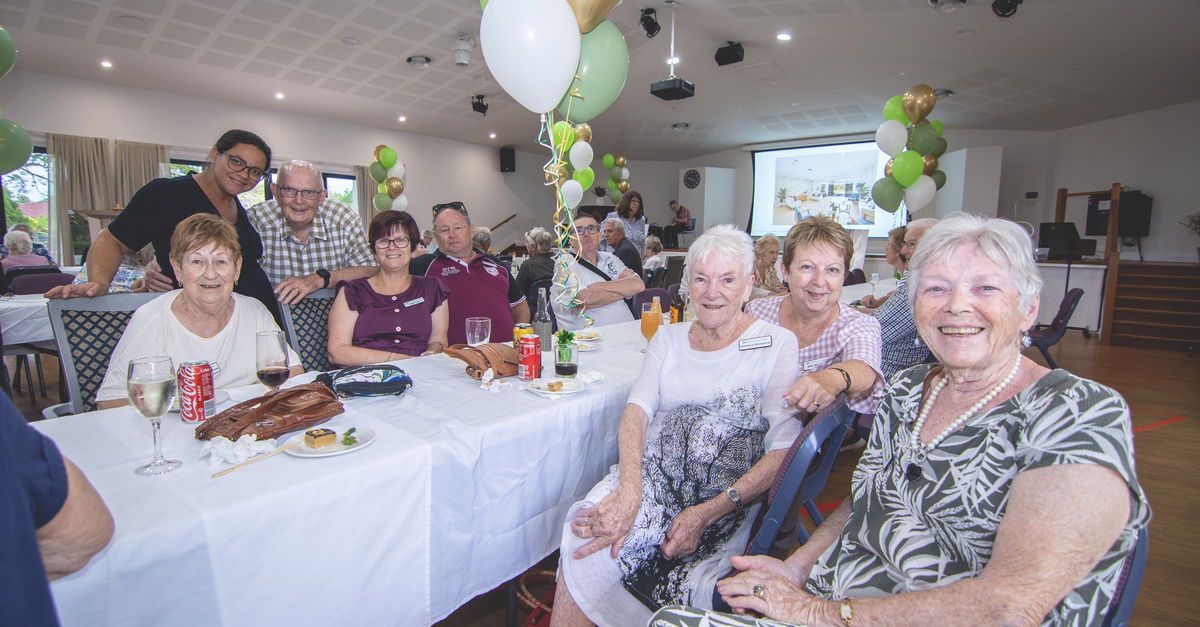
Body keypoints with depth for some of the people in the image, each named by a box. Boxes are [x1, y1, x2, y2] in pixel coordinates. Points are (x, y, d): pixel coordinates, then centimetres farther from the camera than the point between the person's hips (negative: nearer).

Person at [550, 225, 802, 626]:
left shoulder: (777, 345, 1)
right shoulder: (668, 339, 13)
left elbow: (783, 450, -8)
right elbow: (638, 409, -1)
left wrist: (707, 513, -19)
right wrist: (630, 488, -21)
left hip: (730, 493, -3)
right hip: (654, 472, 4)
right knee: (584, 526, -29)